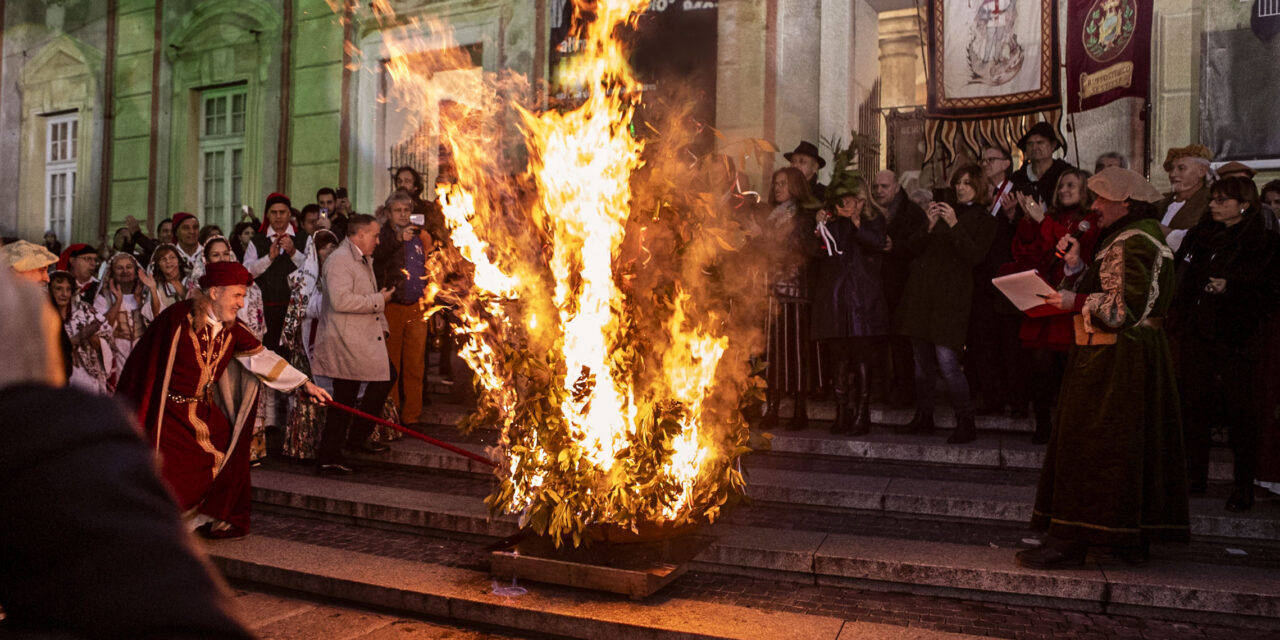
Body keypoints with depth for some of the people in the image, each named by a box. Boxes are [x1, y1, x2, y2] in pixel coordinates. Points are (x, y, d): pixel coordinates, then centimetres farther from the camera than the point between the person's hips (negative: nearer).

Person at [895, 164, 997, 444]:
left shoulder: (984, 221, 6)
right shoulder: (941, 212, 19)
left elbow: (974, 256, -11)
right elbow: (912, 247, 9)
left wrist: (954, 225, -20)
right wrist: (930, 226, -8)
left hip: (950, 294, -5)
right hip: (921, 291, 5)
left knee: (947, 361, -13)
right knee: (922, 360, 9)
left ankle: (966, 423, -3)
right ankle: (923, 417, 20)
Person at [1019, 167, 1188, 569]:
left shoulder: (1131, 243, -15)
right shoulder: (1143, 238, 18)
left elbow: (1126, 306, -23)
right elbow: (1106, 288, 18)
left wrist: (1076, 302, -17)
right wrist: (1078, 266, 8)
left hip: (1113, 358, -11)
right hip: (1142, 353, 11)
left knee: (1087, 444, -9)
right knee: (1135, 442, 13)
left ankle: (1069, 541, -6)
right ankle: (1135, 537, 21)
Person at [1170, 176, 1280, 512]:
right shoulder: (1198, 236, 11)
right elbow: (1179, 278, 14)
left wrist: (1230, 289, -19)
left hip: (1235, 337, -5)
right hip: (1196, 333, 5)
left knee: (1240, 411, 0)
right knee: (1194, 406, 8)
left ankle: (1244, 487, 9)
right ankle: (1195, 476, 19)